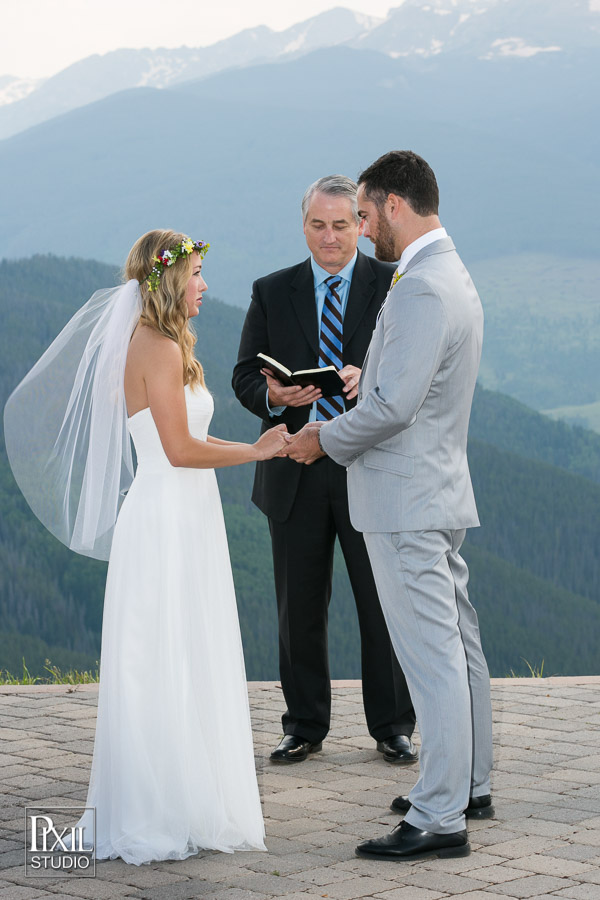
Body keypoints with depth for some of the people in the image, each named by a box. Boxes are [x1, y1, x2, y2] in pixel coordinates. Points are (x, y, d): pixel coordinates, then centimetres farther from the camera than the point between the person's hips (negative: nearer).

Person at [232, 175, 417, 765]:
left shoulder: (394, 286, 3)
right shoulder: (272, 292, 9)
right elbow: (245, 375, 6)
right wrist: (273, 395, -16)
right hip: (296, 473, 2)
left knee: (384, 604, 3)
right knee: (299, 607, 8)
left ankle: (392, 727, 15)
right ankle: (304, 726, 20)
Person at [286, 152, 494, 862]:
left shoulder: (422, 290, -20)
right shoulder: (452, 277, 14)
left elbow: (393, 407, -24)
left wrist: (325, 439, -10)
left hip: (407, 501, -11)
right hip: (441, 491, 11)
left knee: (431, 658, -8)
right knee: (458, 645, 16)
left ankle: (438, 817, -4)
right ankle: (469, 784, 27)